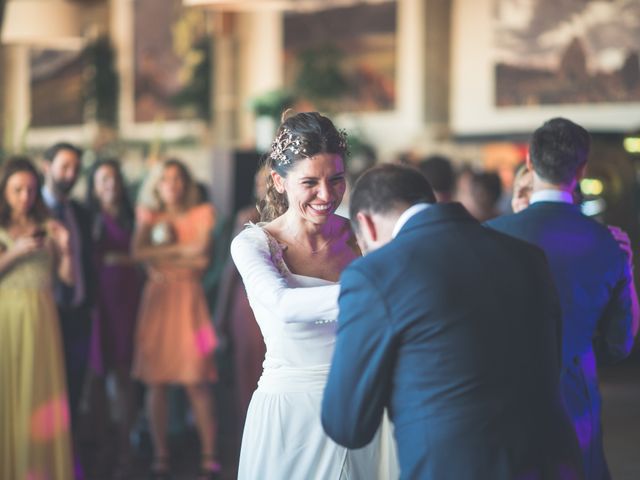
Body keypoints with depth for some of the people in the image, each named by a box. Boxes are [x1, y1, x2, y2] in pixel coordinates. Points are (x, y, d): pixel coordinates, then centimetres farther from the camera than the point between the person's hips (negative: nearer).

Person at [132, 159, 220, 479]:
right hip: (156, 300, 2)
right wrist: (181, 250, -6)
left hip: (187, 299, -2)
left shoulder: (202, 213, 10)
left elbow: (201, 255, -3)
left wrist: (161, 258, -1)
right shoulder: (150, 217, 16)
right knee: (155, 380, -3)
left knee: (196, 380, -9)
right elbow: (138, 252, -2)